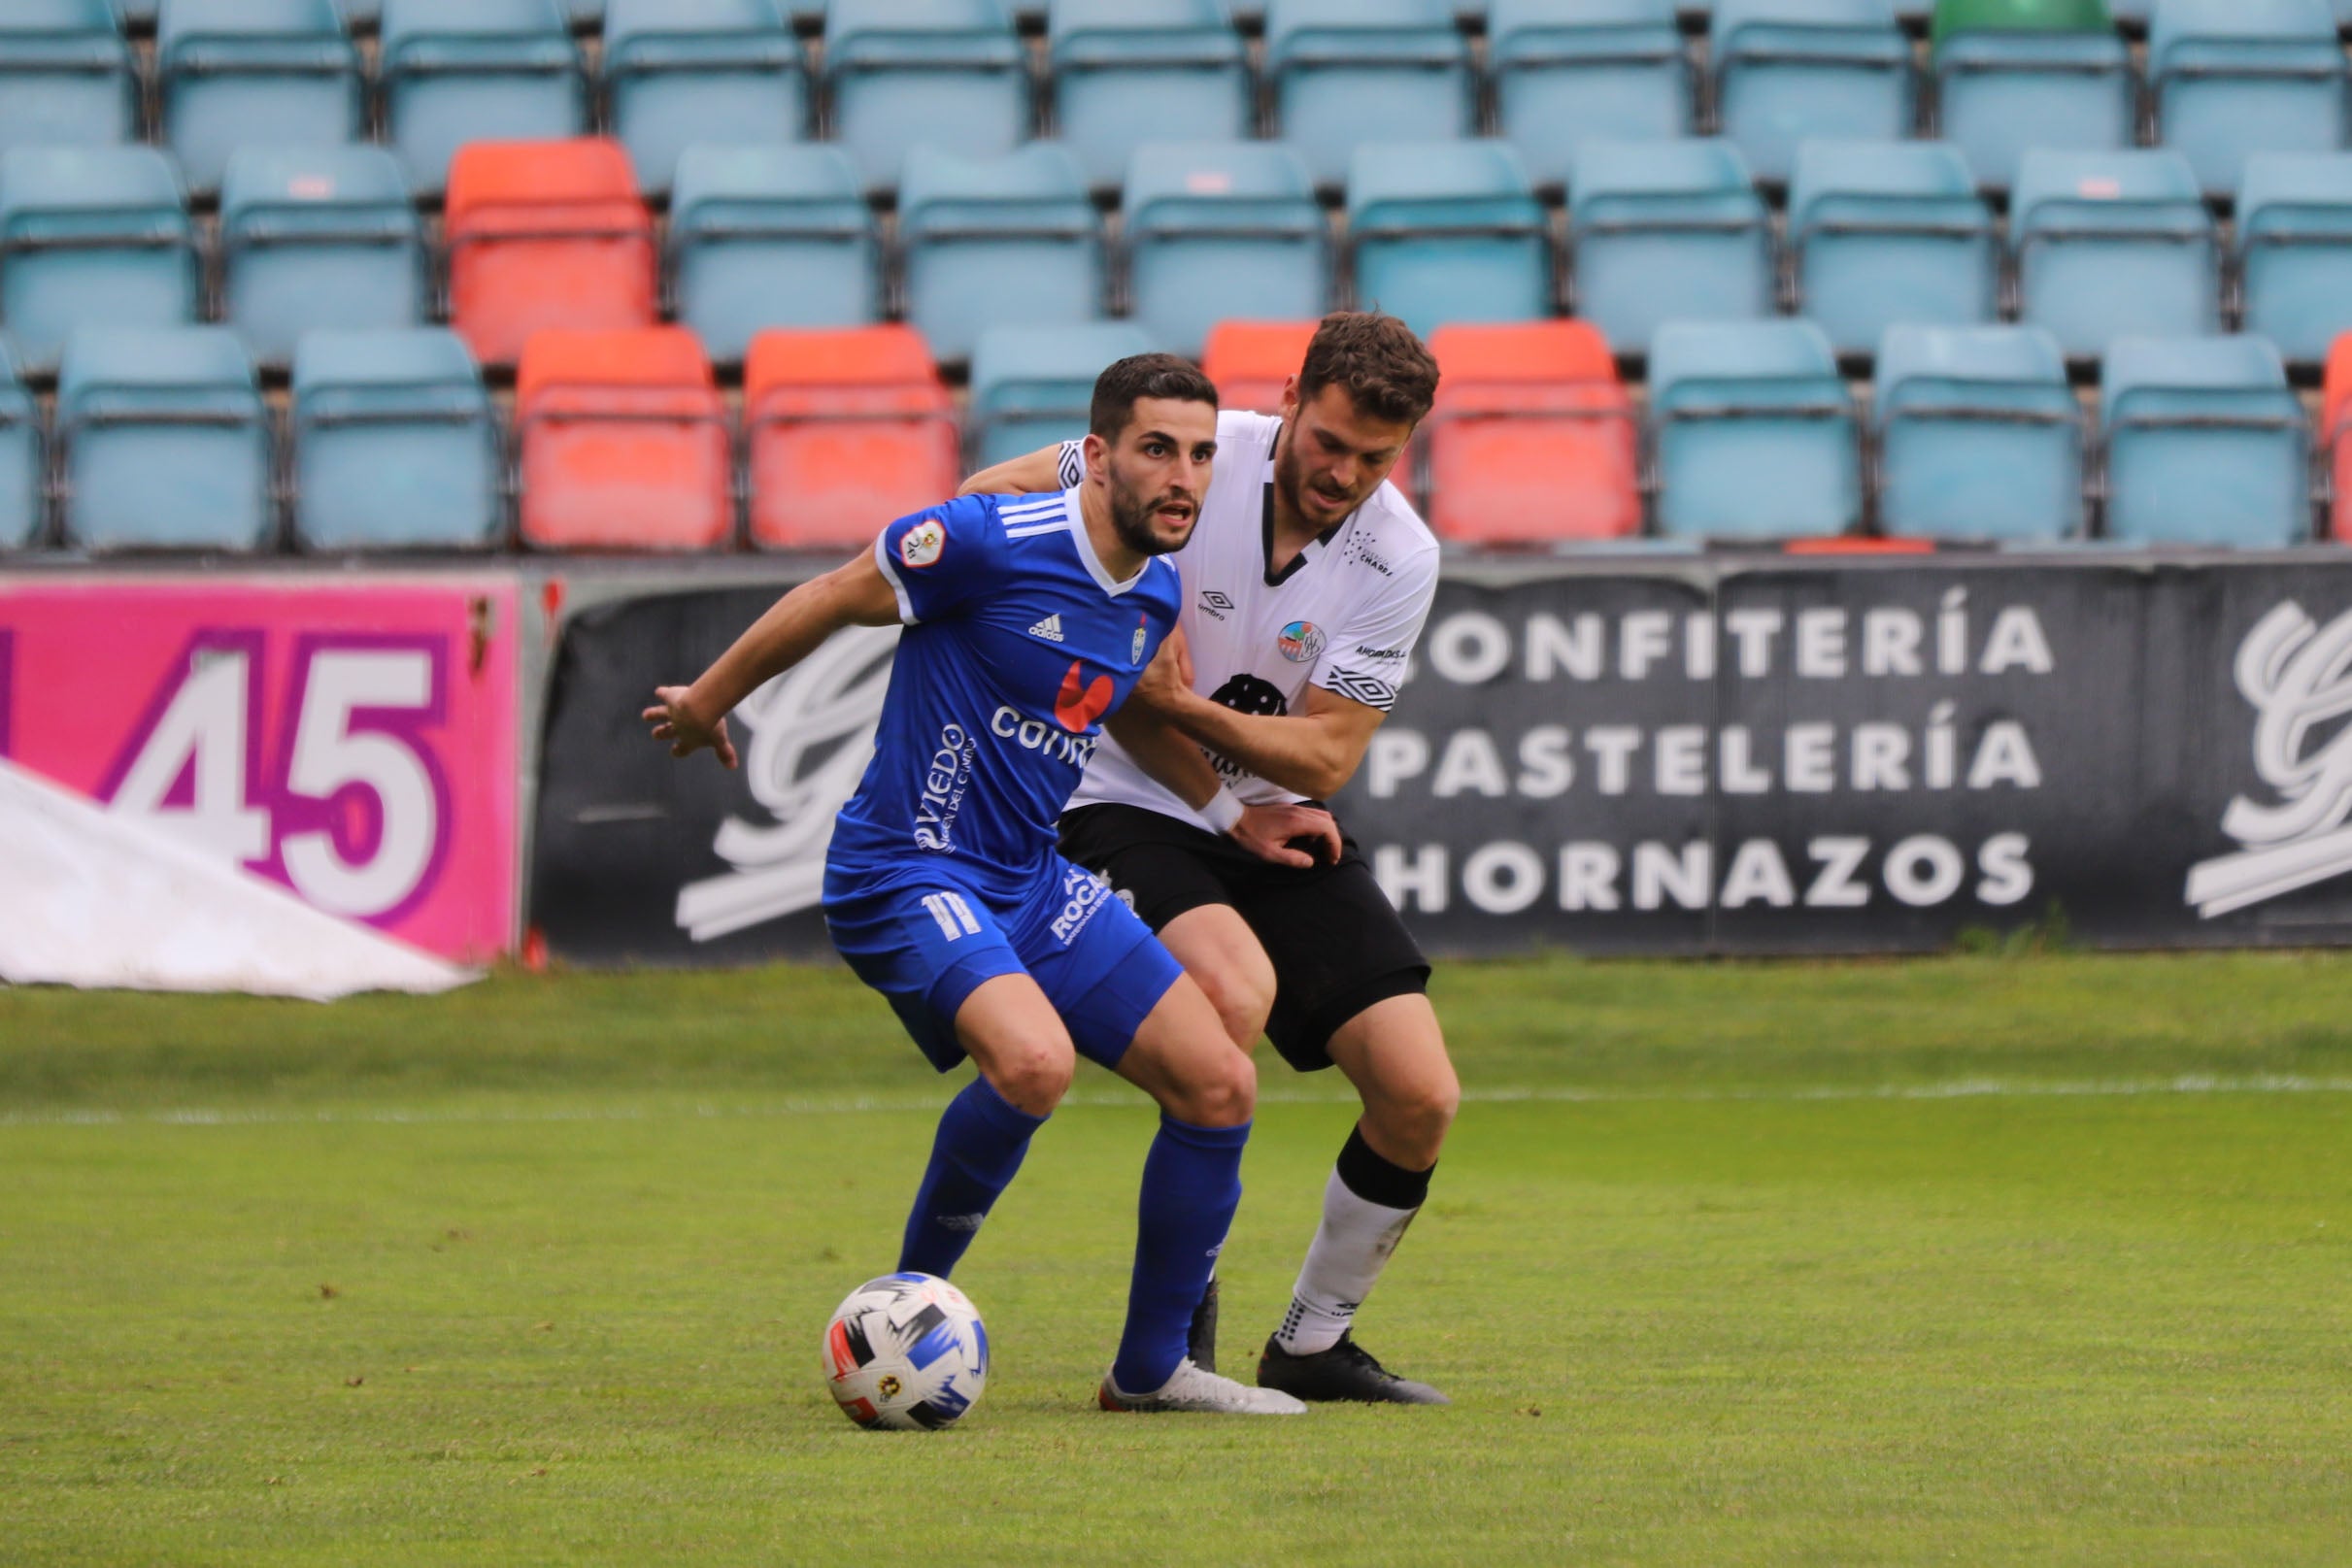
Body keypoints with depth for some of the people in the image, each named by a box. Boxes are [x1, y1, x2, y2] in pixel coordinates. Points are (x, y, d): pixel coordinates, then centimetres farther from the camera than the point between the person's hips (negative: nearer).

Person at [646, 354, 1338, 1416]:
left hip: (1033, 885, 8)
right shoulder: (990, 543, -18)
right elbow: (829, 601, -5)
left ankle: (1152, 1367, 14)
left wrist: (1234, 817, 23)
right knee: (1035, 1060, -33)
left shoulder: (1158, 595, 7)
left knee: (1220, 1085, -2)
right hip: (906, 877, -8)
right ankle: (911, 1299, -8)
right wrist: (707, 703, 6)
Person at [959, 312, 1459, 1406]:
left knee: (1420, 1097, -8)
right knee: (1237, 988, -34)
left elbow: (1326, 756, -12)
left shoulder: (1399, 558, -9)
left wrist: (1183, 706, -25)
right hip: (1131, 812, -4)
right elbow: (989, 503, -6)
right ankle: (1180, 1312, -18)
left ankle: (1314, 1343, 15)